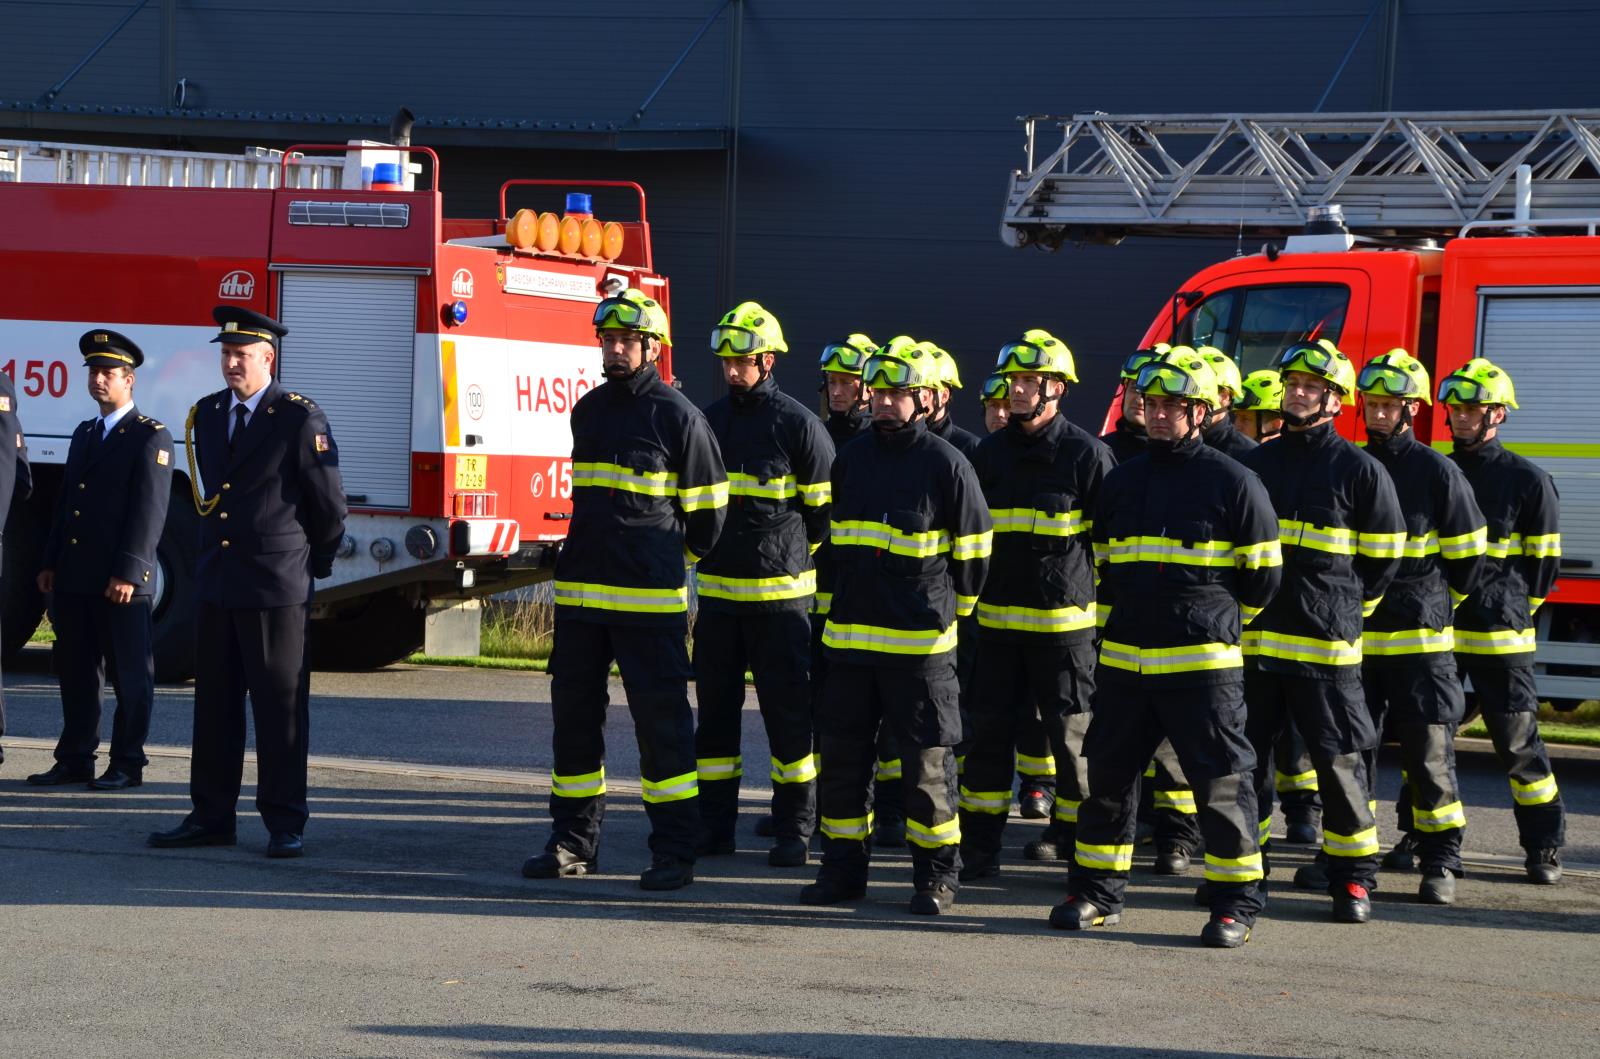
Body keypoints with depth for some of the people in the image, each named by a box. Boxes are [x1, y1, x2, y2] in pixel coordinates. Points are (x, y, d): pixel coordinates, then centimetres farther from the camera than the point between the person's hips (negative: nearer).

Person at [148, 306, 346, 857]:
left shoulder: (300, 419, -8)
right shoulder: (206, 415, 11)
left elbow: (328, 503, -2)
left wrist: (316, 561, 8)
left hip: (277, 586, -6)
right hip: (216, 583, 6)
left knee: (281, 708, -1)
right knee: (214, 705, 9)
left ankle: (285, 825, 3)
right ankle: (212, 817, 16)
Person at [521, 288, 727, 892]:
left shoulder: (678, 417, -6)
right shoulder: (588, 411, 13)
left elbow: (706, 512, 1)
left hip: (649, 598, -6)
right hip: (581, 591, 6)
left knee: (661, 722, -3)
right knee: (574, 716, 8)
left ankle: (674, 852, 0)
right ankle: (574, 841, 16)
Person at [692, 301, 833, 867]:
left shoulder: (798, 424, -5)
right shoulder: (708, 421, 10)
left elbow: (825, 511, 1)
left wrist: (788, 556, 6)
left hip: (780, 594, -5)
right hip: (717, 591, 5)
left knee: (789, 714, -1)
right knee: (715, 711, 7)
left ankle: (794, 830, 6)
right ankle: (714, 825, 14)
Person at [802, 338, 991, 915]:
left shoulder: (947, 466, -6)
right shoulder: (850, 459, 11)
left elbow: (972, 554, 2)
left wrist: (949, 611, 10)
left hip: (920, 642, -5)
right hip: (849, 636, 5)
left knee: (927, 759, -1)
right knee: (843, 753, 8)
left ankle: (937, 873, 8)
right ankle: (844, 866, 17)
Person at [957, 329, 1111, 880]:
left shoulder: (1087, 454, -4)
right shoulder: (990, 453, 12)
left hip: (1066, 621, -5)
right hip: (998, 617, 5)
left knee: (1072, 731, 2)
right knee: (989, 730, 2)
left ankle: (1075, 832, 17)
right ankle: (979, 844, 6)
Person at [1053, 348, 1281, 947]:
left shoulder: (1232, 484, -3)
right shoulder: (1121, 482, 12)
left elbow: (1261, 578, 3)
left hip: (1203, 664, -5)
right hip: (1124, 660, 5)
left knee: (1221, 780, -3)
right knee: (1108, 775, 9)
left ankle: (1237, 903, 4)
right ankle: (1097, 893, 20)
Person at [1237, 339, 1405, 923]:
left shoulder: (1358, 470, -1)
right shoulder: (1255, 464, 12)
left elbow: (1383, 557, 4)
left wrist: (1346, 607, 6)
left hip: (1324, 643, -4)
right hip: (1253, 637, 4)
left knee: (1338, 759, -1)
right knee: (1246, 754, 7)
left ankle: (1353, 877, 7)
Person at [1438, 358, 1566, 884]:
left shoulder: (1527, 480, -1)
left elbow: (1543, 562, 2)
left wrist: (1511, 608, 3)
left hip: (1499, 637, -4)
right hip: (1435, 629, 4)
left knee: (1518, 740, -2)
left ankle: (1544, 847, 7)